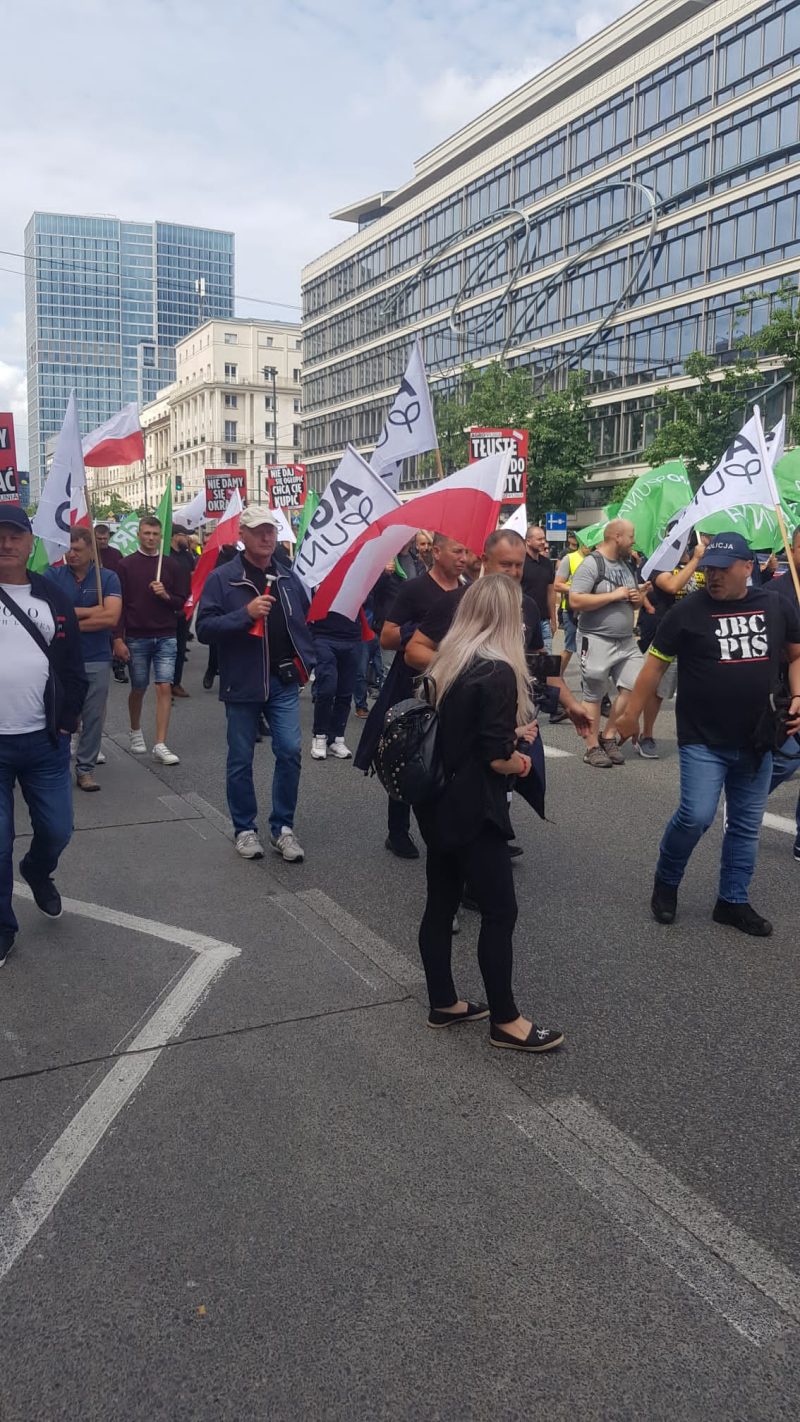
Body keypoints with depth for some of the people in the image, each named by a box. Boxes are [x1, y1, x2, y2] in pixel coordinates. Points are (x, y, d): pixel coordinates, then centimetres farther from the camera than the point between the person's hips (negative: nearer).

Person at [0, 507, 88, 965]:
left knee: (57, 830, 9)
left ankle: (38, 872, 43)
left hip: (45, 741, 3)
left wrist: (67, 720, 3)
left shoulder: (53, 598, 7)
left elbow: (72, 665, 10)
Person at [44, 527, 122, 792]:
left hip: (97, 660, 0)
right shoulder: (52, 576, 1)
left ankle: (85, 768, 18)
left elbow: (111, 618, -14)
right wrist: (92, 611, -11)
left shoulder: (108, 578, -1)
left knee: (93, 718, 6)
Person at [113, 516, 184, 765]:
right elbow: (119, 604, -3)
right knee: (138, 689, 11)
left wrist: (166, 595, -13)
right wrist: (118, 639, -9)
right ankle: (135, 732, 35)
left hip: (166, 637, 1)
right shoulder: (127, 565, 0)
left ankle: (160, 745, -6)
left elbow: (181, 602, 8)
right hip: (136, 638, -1)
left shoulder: (169, 565, 6)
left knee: (164, 688, -7)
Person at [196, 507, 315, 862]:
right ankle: (245, 829, 22)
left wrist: (305, 658, 10)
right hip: (242, 682, -3)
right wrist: (246, 613, -23)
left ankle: (283, 827, 11)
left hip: (284, 681, 3)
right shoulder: (222, 578, -5)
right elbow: (204, 628, -13)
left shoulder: (288, 576, 9)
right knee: (241, 760, 7)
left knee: (290, 752, -3)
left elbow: (305, 618, 23)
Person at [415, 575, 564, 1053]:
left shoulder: (446, 663, 7)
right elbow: (498, 758, -20)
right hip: (472, 810, -9)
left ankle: (444, 1004, 28)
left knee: (441, 903, 15)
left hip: (439, 802, 9)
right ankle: (505, 1021, 13)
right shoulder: (498, 671, -18)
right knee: (500, 911, 3)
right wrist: (522, 763, 1)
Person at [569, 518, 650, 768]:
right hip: (596, 640, -7)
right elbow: (575, 601, -21)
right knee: (593, 695, 2)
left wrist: (639, 598, -1)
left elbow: (633, 601, 24)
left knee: (634, 687, 3)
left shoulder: (627, 565, 13)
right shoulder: (591, 564, -12)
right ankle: (592, 747, 11)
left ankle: (608, 737, 17)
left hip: (626, 640, 7)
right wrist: (614, 595, -19)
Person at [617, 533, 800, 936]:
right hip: (703, 740, -4)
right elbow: (655, 664, -3)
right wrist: (631, 714, -3)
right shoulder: (689, 611, -8)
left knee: (746, 825, 10)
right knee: (695, 817, -13)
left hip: (757, 740, 4)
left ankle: (733, 901, 26)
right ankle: (665, 882, 14)